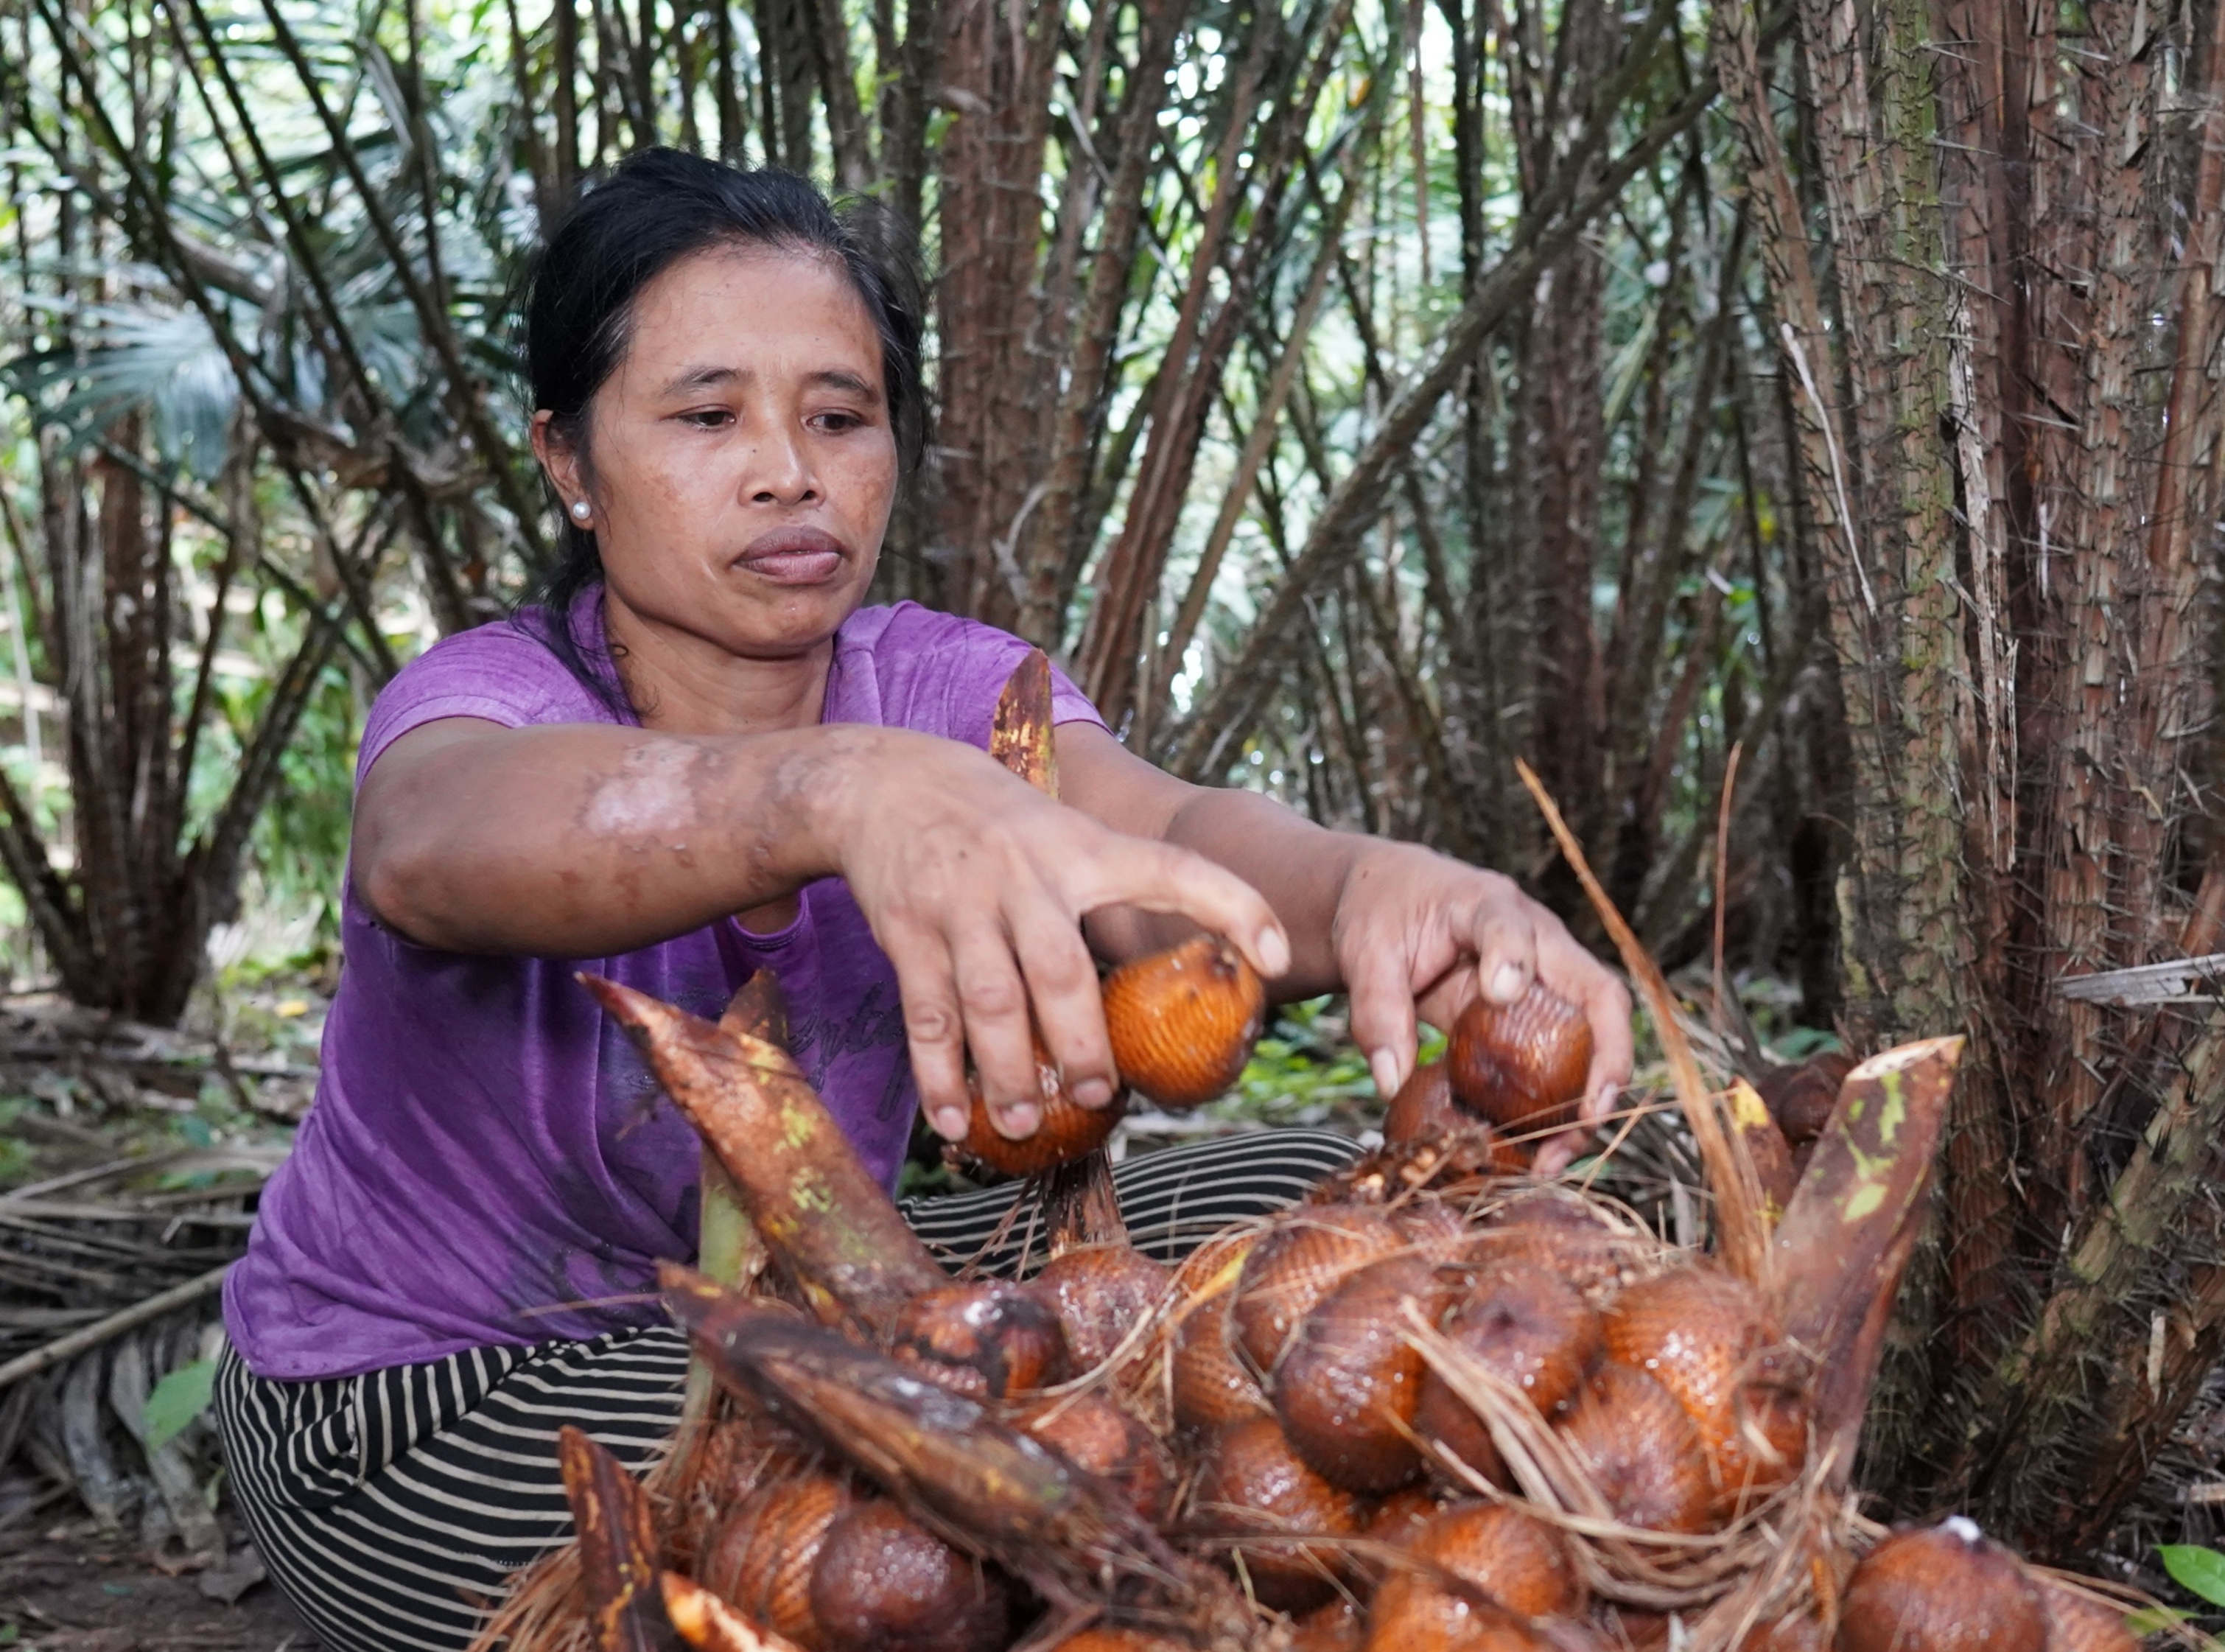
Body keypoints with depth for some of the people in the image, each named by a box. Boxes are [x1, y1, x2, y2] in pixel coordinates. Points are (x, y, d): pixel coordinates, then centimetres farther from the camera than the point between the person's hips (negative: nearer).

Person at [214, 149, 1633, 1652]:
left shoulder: (945, 690, -11)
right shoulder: (483, 698, -22)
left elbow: (1161, 830, -33)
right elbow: (439, 847, -48)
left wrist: (1370, 886, -57)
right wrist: (853, 792, -69)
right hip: (419, 1409, -5)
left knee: (1299, 1205, -8)